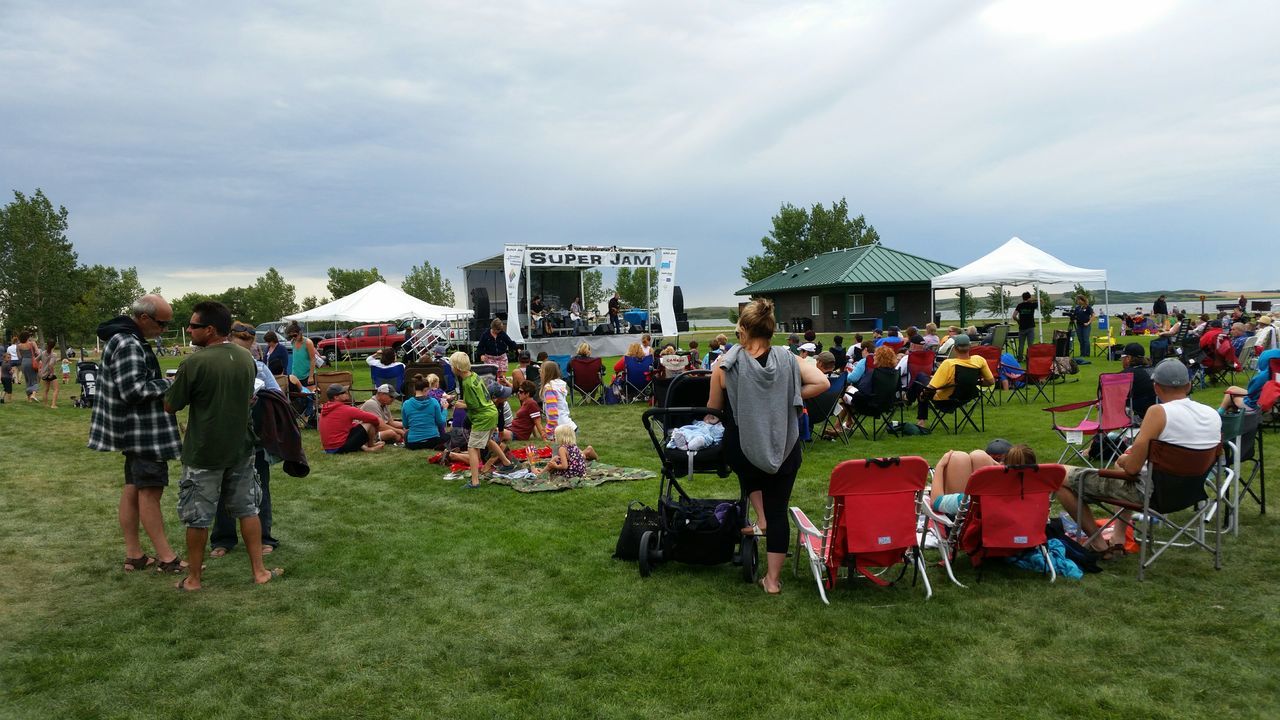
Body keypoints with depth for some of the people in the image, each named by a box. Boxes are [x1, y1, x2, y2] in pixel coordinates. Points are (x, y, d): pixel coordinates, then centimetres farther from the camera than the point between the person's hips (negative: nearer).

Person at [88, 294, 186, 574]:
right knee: (150, 491, -6)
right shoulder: (128, 345, -19)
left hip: (138, 429, 10)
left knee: (133, 489, 13)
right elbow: (132, 389, -25)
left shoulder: (127, 339, 14)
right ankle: (166, 558, 0)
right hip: (143, 431, -10)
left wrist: (161, 383, 9)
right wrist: (167, 385, -15)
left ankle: (133, 554, 20)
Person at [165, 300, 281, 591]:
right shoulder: (247, 358, 0)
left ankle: (193, 578, 20)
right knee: (247, 509, 15)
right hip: (241, 449, 5)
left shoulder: (194, 363, -18)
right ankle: (259, 570, 18)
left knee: (198, 517, 8)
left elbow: (169, 406, -8)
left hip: (203, 453, -5)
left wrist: (176, 389, 11)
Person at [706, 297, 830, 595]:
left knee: (748, 469, 36)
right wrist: (787, 397, 1)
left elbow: (713, 409, 1)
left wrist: (710, 419, 24)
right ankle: (772, 579, 14)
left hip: (742, 451, -1)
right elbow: (822, 383, -8)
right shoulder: (786, 359, -6)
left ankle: (761, 518, 21)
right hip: (785, 450, 1)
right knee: (778, 510, 10)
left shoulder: (727, 365, -10)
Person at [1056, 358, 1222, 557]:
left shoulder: (1159, 412, -23)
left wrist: (1123, 460, 1)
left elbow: (1132, 467, -22)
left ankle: (1099, 544, 9)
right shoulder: (1214, 415, -2)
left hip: (1148, 492, -8)